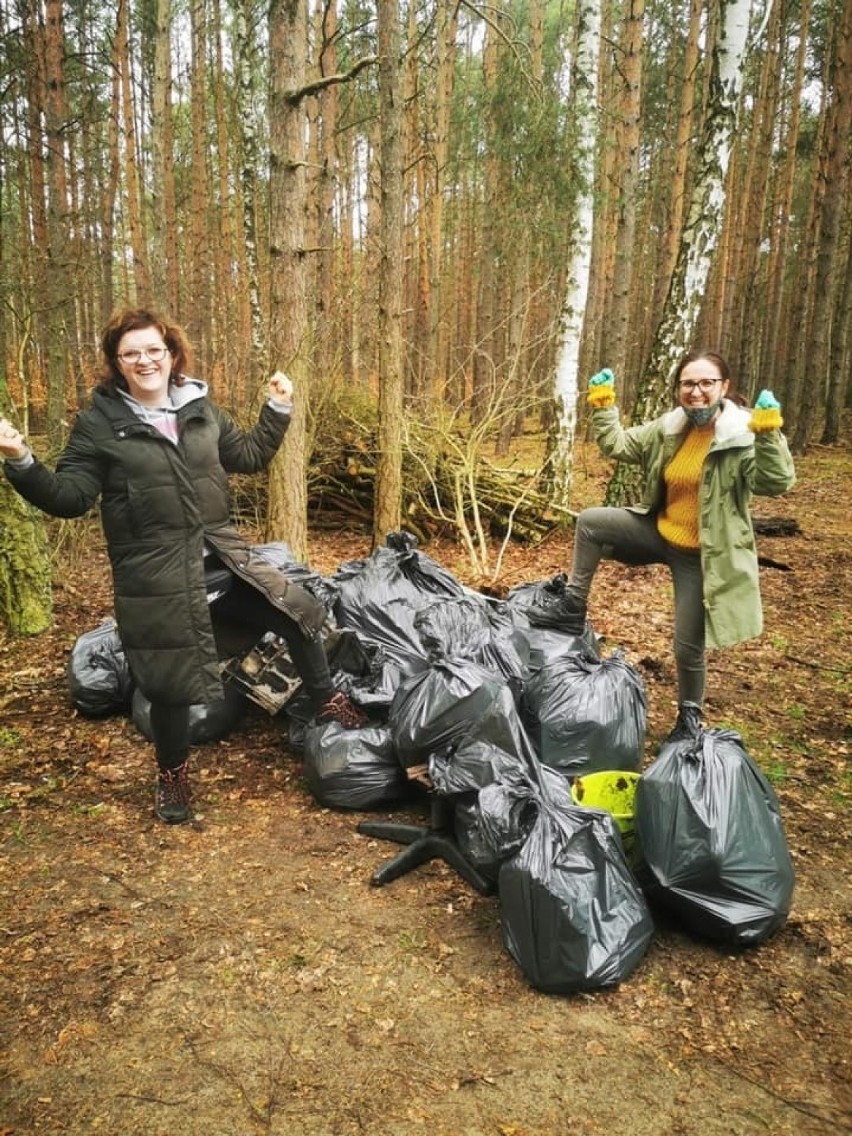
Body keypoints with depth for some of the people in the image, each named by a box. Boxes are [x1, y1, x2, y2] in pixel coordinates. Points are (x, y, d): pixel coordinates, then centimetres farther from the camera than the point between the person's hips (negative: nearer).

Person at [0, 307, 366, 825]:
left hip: (220, 552, 4)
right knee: (170, 680, 4)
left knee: (299, 612, 4)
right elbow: (70, 496, -7)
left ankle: (328, 702, 28)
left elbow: (249, 455, 20)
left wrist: (278, 408, 15)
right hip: (154, 572, -4)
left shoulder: (200, 406, 8)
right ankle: (173, 773, 29)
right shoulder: (99, 422, -5)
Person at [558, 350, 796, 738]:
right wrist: (602, 405, -2)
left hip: (701, 556, -6)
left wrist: (769, 435, -43)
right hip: (659, 534, 6)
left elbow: (775, 482, -30)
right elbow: (617, 444, 10)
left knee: (688, 645, 2)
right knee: (590, 522, -2)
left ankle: (690, 715, 30)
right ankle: (574, 606, 12)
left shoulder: (744, 437, -18)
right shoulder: (667, 429, 1)